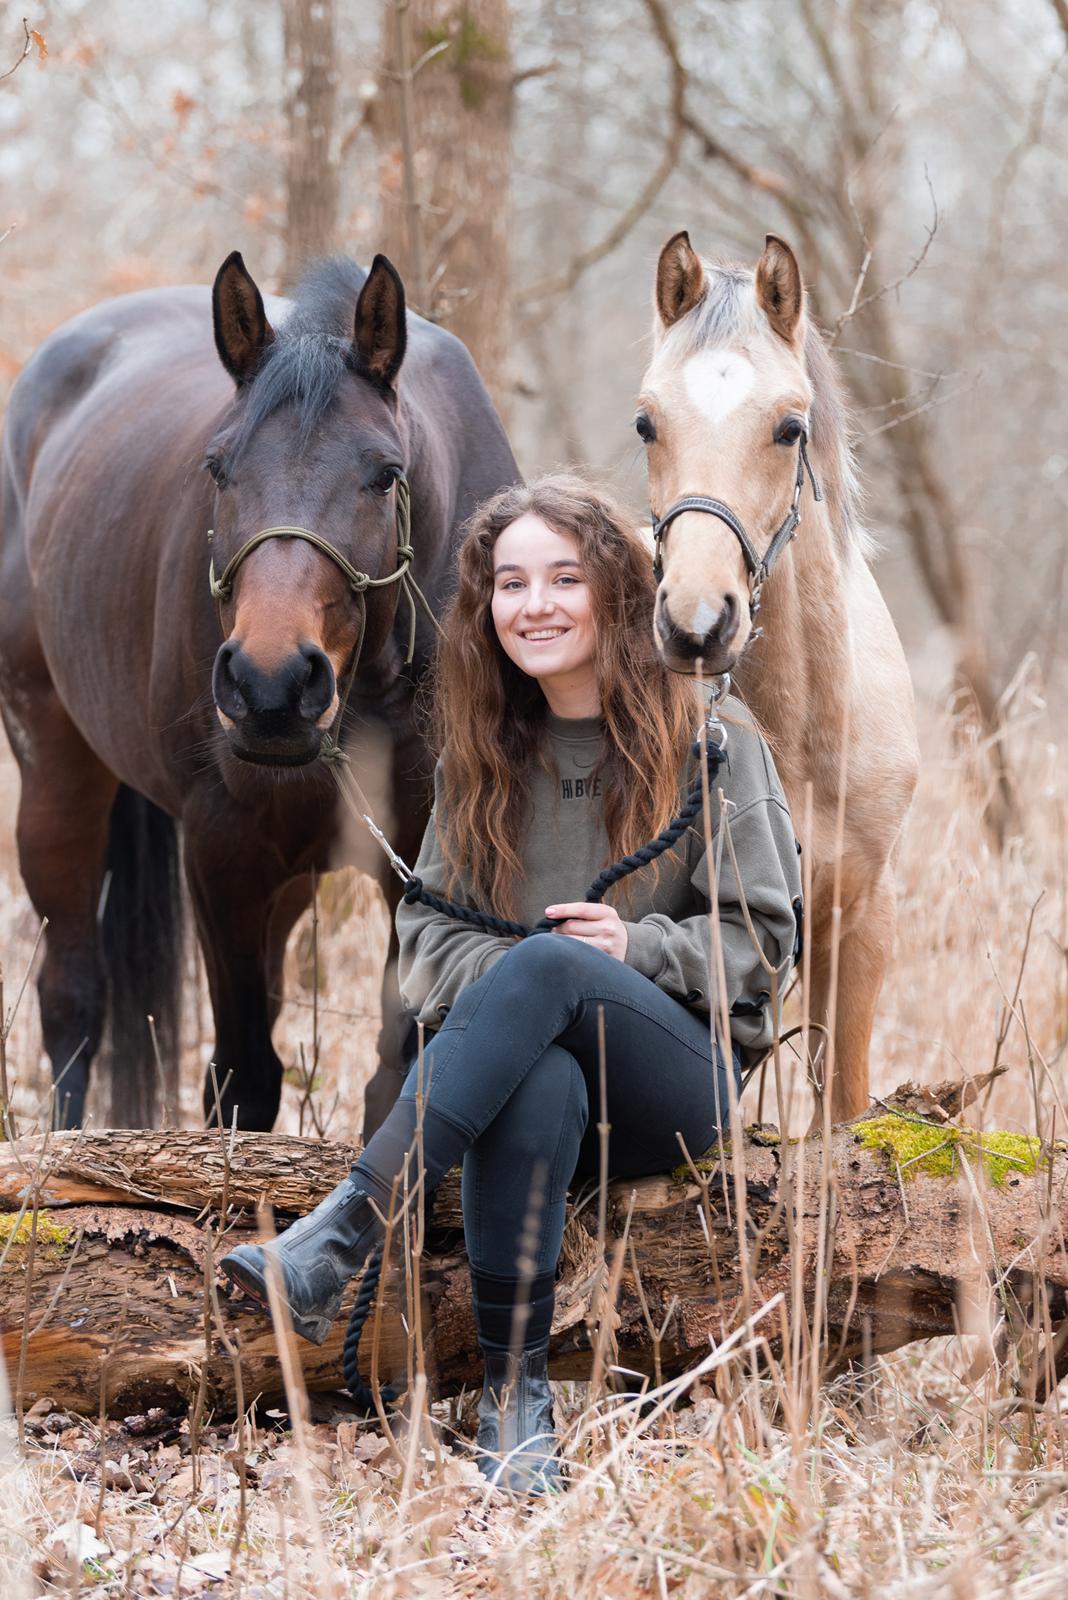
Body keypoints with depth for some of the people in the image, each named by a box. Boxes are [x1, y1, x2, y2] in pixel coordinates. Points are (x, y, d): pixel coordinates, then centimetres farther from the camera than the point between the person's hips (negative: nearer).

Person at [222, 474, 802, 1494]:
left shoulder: (707, 738, 3)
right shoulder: (482, 755, 14)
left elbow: (763, 934, 1)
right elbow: (427, 928, 12)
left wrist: (637, 947, -17)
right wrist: (499, 979, -11)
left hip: (679, 1074, -2)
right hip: (531, 1063, 2)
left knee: (547, 966, -36)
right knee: (540, 1085, -39)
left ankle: (341, 1233, -46)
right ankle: (515, 1393, -39)